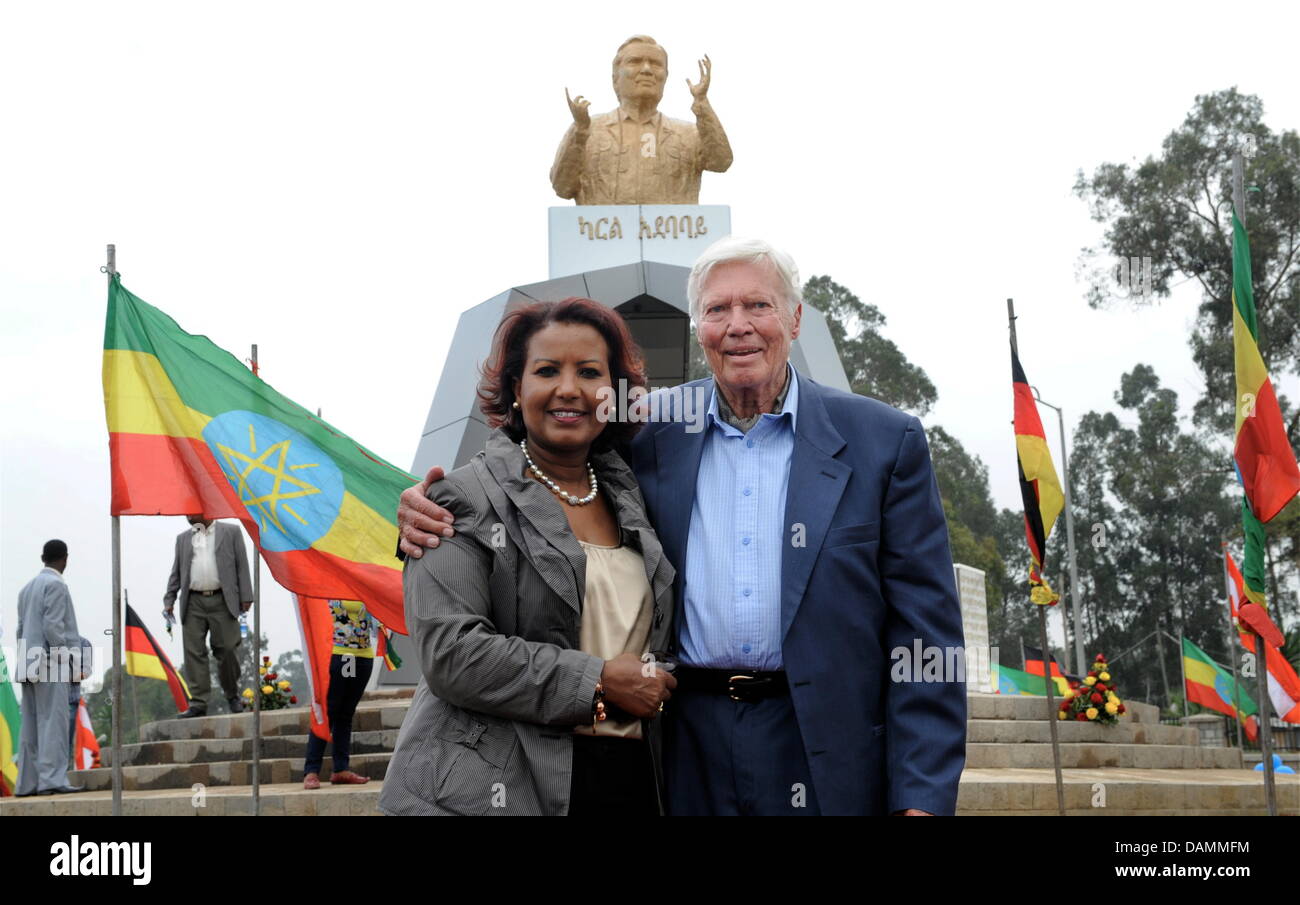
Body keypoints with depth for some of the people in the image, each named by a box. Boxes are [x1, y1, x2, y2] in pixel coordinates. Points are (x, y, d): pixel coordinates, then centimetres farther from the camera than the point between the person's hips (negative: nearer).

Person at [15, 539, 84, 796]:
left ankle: (27, 782, 8)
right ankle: (52, 779, -13)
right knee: (53, 722, -9)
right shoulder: (56, 585, -8)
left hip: (30, 666, 8)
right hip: (50, 664, -8)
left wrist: (26, 660, 17)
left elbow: (21, 628, 17)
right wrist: (67, 661, -13)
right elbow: (53, 627, -15)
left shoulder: (27, 587, 18)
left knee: (31, 726, 7)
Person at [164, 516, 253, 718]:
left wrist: (245, 597, -3)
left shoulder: (230, 532, 8)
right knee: (194, 653, -3)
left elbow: (241, 565, 4)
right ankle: (198, 704, -2)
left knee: (226, 650, -2)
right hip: (193, 603, 3)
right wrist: (169, 599, 5)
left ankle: (232, 696, 18)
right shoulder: (183, 538, 17)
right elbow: (176, 572, 16)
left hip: (221, 601, -3)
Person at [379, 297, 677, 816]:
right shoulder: (467, 500, -5)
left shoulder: (631, 501, 12)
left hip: (629, 783, 5)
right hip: (494, 791, -5)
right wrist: (598, 681, -14)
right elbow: (449, 652, -16)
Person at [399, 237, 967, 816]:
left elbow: (925, 631, -3)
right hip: (687, 751, 2)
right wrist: (433, 512, -8)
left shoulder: (886, 441, -1)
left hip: (827, 762, -2)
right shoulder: (653, 433, 4)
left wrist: (922, 796, -10)